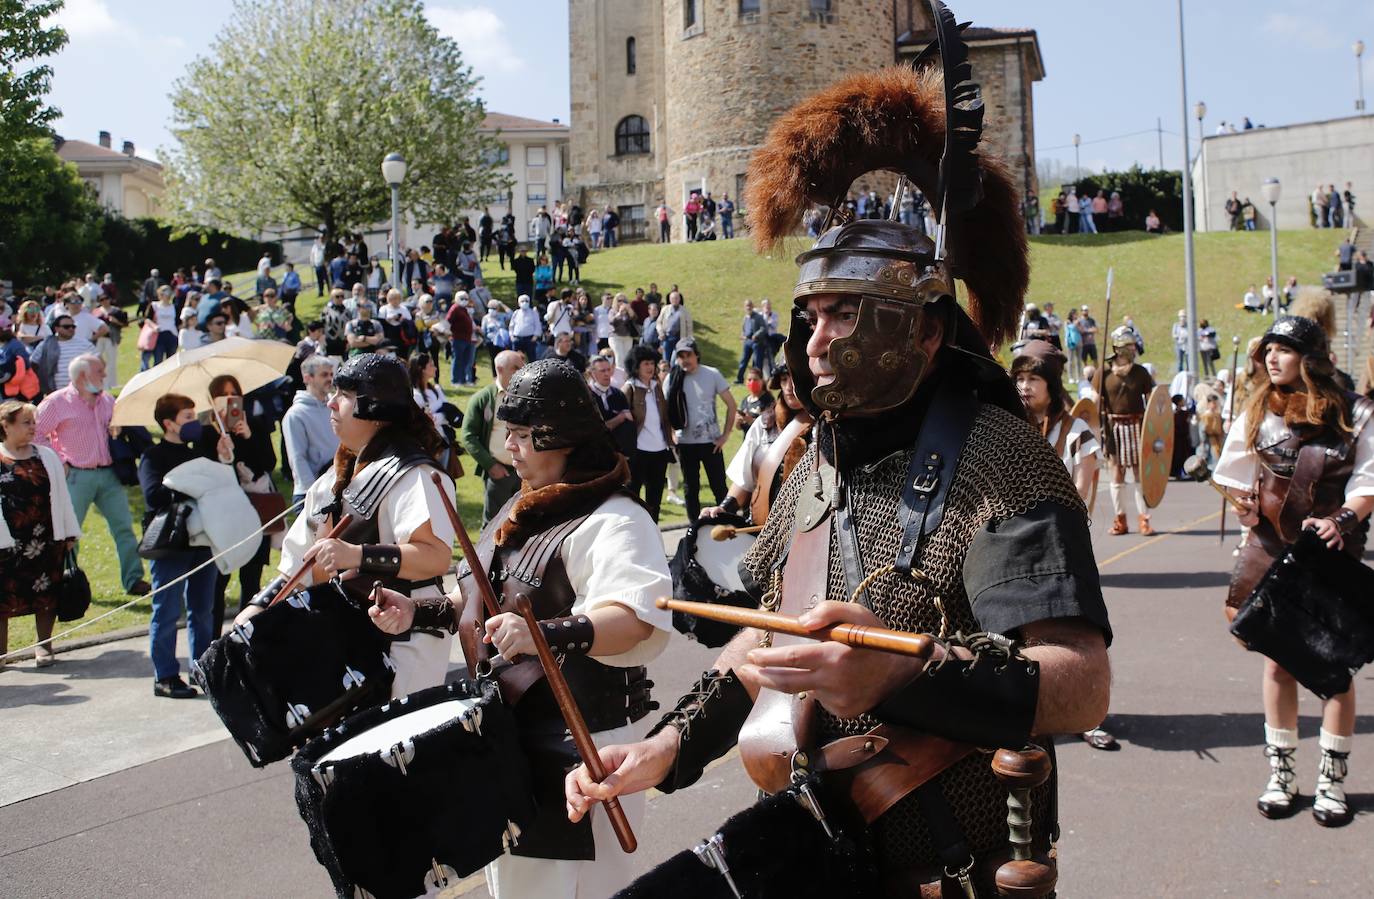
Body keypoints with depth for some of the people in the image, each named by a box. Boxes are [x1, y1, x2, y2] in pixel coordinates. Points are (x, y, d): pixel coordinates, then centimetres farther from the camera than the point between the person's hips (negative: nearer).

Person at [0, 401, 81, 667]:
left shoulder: (47, 456, 7)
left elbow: (61, 494, 10)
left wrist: (69, 533, 9)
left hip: (46, 540, 2)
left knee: (46, 594, 7)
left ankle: (44, 646, 20)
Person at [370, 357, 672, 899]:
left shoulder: (612, 522, -19)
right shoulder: (521, 514, 11)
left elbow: (638, 619, -36)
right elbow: (480, 599, 19)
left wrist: (546, 632, -49)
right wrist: (420, 613, 3)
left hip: (581, 746, -9)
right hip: (512, 731, 9)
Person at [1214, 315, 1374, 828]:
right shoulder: (1258, 413, 3)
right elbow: (1237, 478, 11)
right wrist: (1247, 507, -6)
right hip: (1273, 550, 2)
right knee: (1278, 660, 7)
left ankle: (1332, 780, 12)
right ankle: (1281, 774, 18)